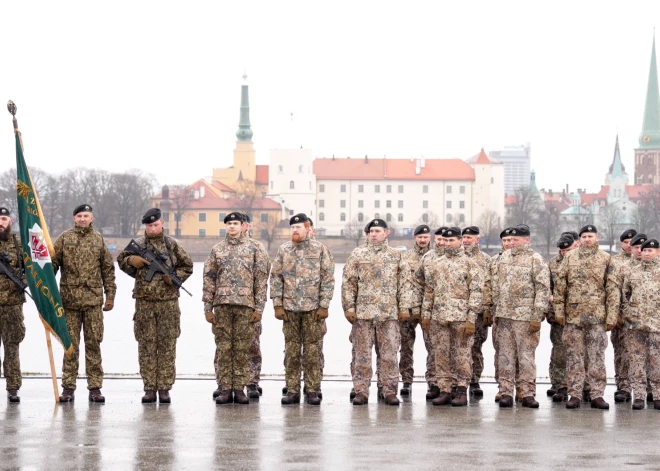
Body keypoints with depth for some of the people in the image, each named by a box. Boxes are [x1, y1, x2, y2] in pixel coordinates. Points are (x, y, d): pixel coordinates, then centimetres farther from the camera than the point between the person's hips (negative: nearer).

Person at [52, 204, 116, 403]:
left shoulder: (98, 239, 9)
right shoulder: (65, 238, 5)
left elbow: (108, 269, 11)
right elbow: (52, 264, 5)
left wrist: (110, 295, 6)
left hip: (94, 299, 1)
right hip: (70, 298, -1)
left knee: (94, 343, 2)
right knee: (70, 344, 3)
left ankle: (95, 388, 7)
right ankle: (68, 387, 8)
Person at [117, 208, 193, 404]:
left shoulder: (172, 244, 6)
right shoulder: (137, 244, 6)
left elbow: (187, 266, 12)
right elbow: (121, 260, 13)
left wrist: (175, 277, -5)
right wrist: (131, 260, -8)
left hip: (168, 302, 0)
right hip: (144, 303, 0)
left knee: (167, 346, 0)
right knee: (146, 346, 1)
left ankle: (164, 388, 4)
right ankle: (149, 388, 6)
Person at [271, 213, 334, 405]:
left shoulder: (320, 250, 2)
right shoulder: (283, 250, 8)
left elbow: (328, 279, -1)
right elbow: (276, 278, 8)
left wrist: (324, 305, -7)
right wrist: (277, 304, 0)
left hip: (313, 309, -2)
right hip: (289, 309, 2)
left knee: (312, 351, 0)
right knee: (291, 351, 5)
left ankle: (312, 391, 5)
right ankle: (292, 390, 9)